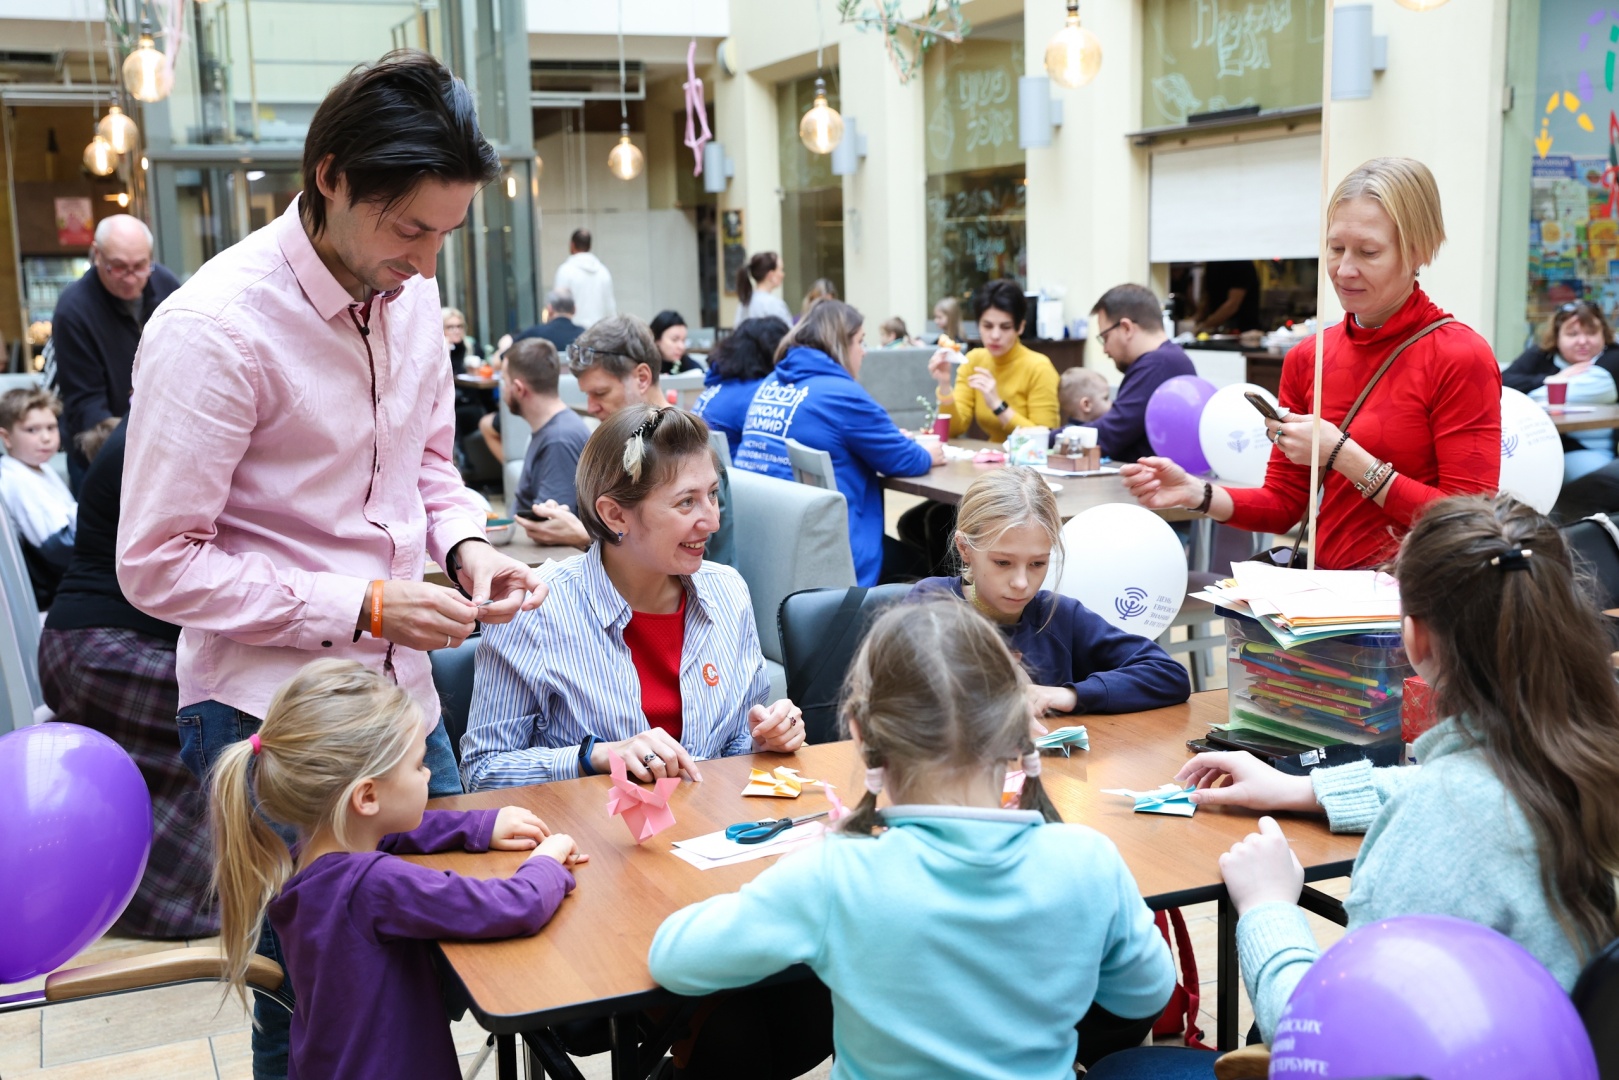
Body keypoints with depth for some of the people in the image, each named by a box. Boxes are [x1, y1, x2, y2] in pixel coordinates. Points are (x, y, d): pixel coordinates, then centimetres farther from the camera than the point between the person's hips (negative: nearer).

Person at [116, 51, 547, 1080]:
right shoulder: (215, 327, -19)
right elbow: (159, 566, -16)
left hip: (402, 694, 7)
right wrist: (363, 607, -20)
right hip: (269, 720, -6)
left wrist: (465, 542, -4)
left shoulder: (411, 293, 2)